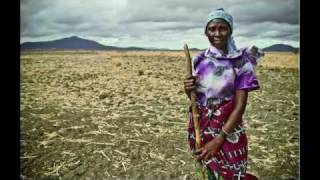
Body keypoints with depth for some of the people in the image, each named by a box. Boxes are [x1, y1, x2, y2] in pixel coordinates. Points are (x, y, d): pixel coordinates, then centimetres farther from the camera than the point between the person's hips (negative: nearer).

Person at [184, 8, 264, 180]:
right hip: (200, 127, 4)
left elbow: (240, 106, -14)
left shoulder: (241, 61, -12)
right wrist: (189, 90, -14)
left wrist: (219, 139, -20)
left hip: (228, 130, -3)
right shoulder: (198, 60, 0)